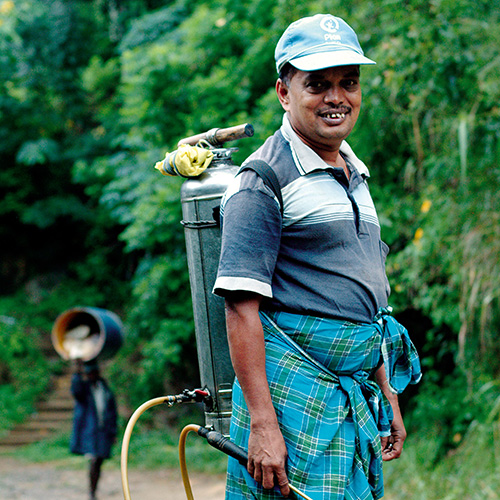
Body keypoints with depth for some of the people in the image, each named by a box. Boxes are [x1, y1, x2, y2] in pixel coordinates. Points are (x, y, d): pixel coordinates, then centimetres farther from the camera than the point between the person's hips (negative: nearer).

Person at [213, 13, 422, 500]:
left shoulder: (355, 177, 17)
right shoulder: (262, 181, -10)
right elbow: (241, 310, -16)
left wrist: (388, 398, 21)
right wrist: (262, 425, -22)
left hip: (358, 394, 8)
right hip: (295, 390, -8)